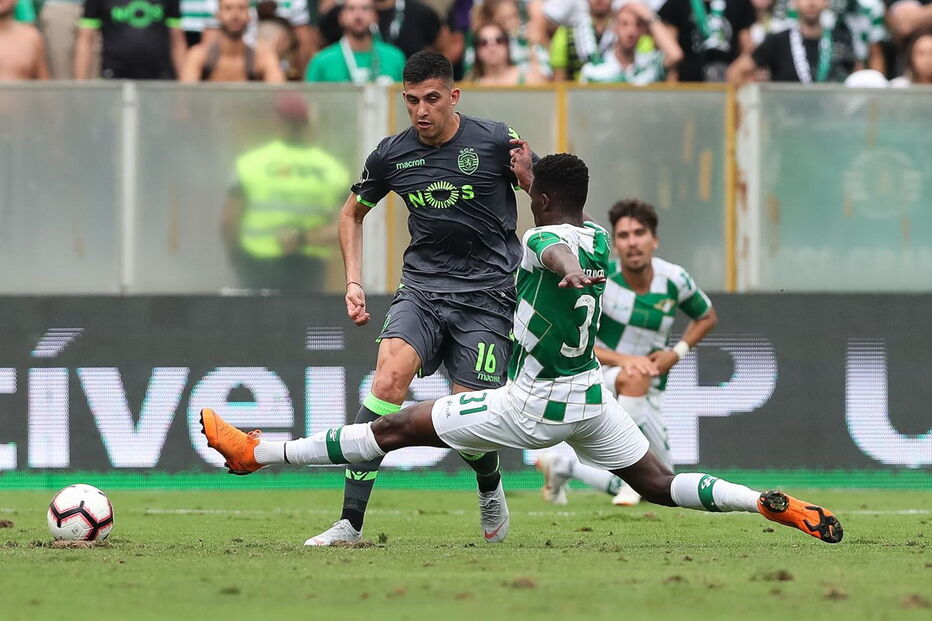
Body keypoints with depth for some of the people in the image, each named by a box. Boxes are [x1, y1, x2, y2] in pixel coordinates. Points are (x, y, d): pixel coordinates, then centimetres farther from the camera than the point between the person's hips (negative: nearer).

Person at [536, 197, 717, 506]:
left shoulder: (674, 280, -7)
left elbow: (707, 317, 13)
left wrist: (677, 352, -5)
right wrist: (622, 360, -30)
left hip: (647, 397, 5)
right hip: (598, 377, -5)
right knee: (634, 378, -42)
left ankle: (562, 467, 31)